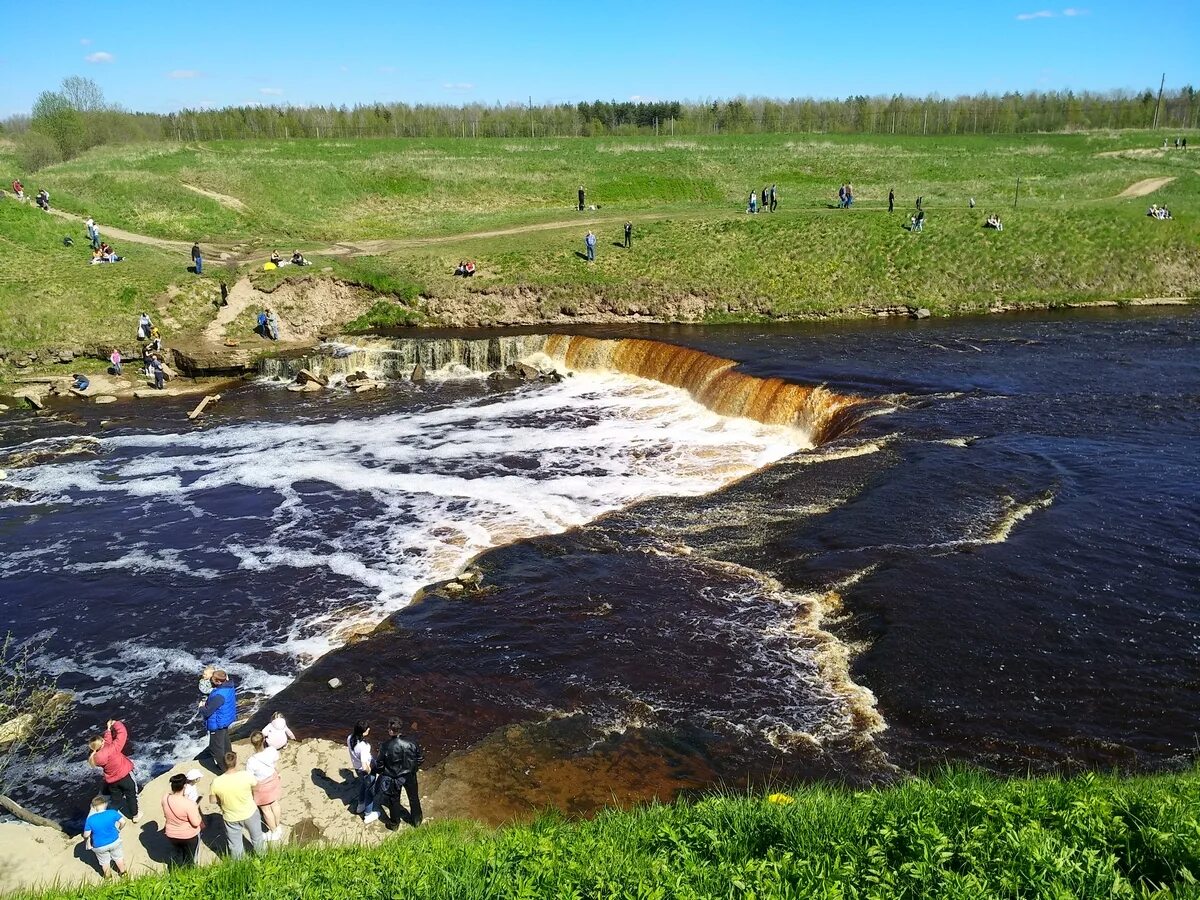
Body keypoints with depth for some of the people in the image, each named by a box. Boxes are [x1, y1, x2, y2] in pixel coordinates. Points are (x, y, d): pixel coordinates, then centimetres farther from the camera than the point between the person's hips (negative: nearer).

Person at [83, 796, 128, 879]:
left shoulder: (90, 819, -23)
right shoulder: (112, 813, -21)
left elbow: (86, 835, -18)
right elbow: (123, 821, -11)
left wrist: (88, 844, 5)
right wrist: (119, 830, 10)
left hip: (100, 846, -1)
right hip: (114, 841, 1)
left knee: (104, 861, 27)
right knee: (118, 856, 27)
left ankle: (108, 876, 48)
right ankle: (123, 872, 46)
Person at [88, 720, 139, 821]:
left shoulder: (94, 757, -16)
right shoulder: (112, 749, -34)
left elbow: (107, 742, -1)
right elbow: (122, 733, -30)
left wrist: (108, 730, 2)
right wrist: (116, 724, -13)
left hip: (112, 781, 4)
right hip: (125, 776, -4)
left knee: (116, 799, 24)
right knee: (131, 795, 18)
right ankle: (135, 815, 30)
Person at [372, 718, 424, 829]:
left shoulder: (385, 747, -28)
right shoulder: (411, 743, -23)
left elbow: (379, 766, -17)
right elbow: (421, 760, -12)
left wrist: (373, 770, 6)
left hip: (393, 779, -1)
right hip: (410, 776, 1)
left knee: (394, 800, 25)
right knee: (414, 798, 26)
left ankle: (395, 823, 44)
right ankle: (416, 820, 45)